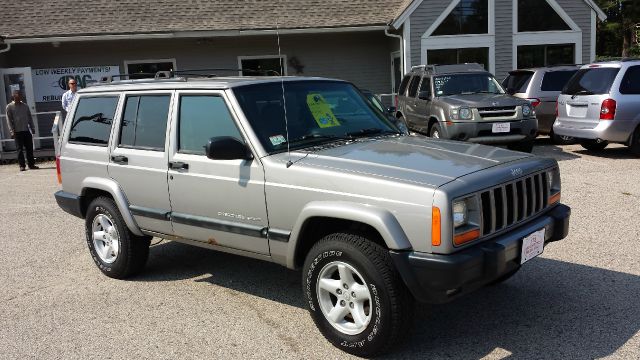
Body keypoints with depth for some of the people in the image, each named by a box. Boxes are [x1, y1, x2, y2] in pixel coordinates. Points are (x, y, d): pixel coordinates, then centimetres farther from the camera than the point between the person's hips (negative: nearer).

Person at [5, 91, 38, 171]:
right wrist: (12, 131, -9)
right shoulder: (9, 107, 1)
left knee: (30, 148, 4)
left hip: (26, 130, 4)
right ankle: (22, 165, 5)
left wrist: (32, 127, 9)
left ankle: (31, 164, 12)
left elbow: (29, 117, 17)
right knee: (19, 149, -1)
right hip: (17, 131, -3)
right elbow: (9, 120, -2)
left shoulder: (25, 106, 13)